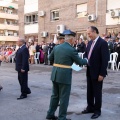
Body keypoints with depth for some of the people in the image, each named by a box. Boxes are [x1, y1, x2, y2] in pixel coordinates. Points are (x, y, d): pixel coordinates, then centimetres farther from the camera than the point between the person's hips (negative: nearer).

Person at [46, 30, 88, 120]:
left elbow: (50, 58, 18)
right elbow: (79, 62, -2)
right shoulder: (72, 50, -12)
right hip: (65, 76, -7)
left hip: (55, 75, 7)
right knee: (64, 97, 5)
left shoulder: (56, 47, 6)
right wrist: (86, 61, 17)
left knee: (55, 95, 19)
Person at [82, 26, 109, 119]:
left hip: (97, 72, -7)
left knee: (97, 92, 6)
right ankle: (90, 107, 32)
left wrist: (102, 74, -20)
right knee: (89, 91, 16)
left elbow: (105, 59, -18)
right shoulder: (90, 42, 8)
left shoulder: (103, 43, -16)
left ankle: (97, 110, 21)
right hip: (89, 71, 7)